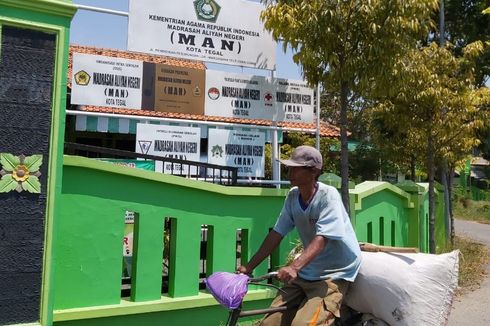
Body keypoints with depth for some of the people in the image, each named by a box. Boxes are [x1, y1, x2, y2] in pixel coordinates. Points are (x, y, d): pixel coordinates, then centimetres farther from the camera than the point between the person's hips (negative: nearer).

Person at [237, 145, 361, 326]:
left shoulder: (328, 195, -18)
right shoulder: (292, 196, -1)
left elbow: (321, 238, -28)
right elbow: (276, 234, 1)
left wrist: (294, 266, -41)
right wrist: (249, 266, -3)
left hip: (333, 275, -5)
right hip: (305, 273, 6)